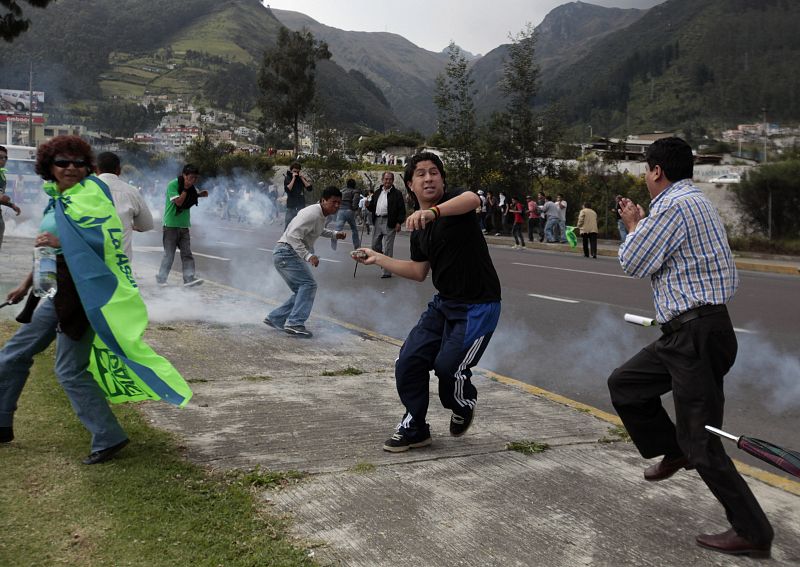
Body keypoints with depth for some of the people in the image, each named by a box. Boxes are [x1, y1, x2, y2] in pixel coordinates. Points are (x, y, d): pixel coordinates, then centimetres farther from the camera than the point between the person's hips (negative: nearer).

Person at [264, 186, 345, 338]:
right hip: (286, 252, -10)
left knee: (302, 291, 12)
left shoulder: (321, 215, 12)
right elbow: (293, 236, -28)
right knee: (308, 284, -19)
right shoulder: (312, 214, -20)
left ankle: (274, 318, 18)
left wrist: (334, 234, 20)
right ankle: (295, 323, -22)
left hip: (292, 255, 10)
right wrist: (308, 255, -34)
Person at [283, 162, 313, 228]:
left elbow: (310, 188, 0)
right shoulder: (287, 178, 2)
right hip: (291, 206, -2)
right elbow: (287, 189, -15)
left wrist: (302, 178, -6)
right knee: (287, 224, -4)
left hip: (301, 205, 2)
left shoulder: (301, 178, 10)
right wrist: (293, 178, -14)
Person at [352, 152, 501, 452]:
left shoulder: (453, 200, -12)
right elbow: (419, 272, 19)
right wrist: (378, 258, 17)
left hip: (478, 306, -7)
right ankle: (415, 428, 21)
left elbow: (472, 199, -39)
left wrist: (434, 212, -55)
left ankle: (464, 405, 23)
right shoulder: (419, 227, 10)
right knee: (409, 361, 1)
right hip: (443, 303, 7)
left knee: (448, 366, -13)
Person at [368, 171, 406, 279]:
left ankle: (387, 272, 2)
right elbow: (372, 207, 22)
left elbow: (402, 210, -6)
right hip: (377, 221, 6)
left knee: (387, 248, -4)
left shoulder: (397, 193, -1)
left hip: (389, 223, -6)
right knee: (375, 246, 8)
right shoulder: (377, 192, 16)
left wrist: (399, 223, -13)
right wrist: (368, 205, 0)